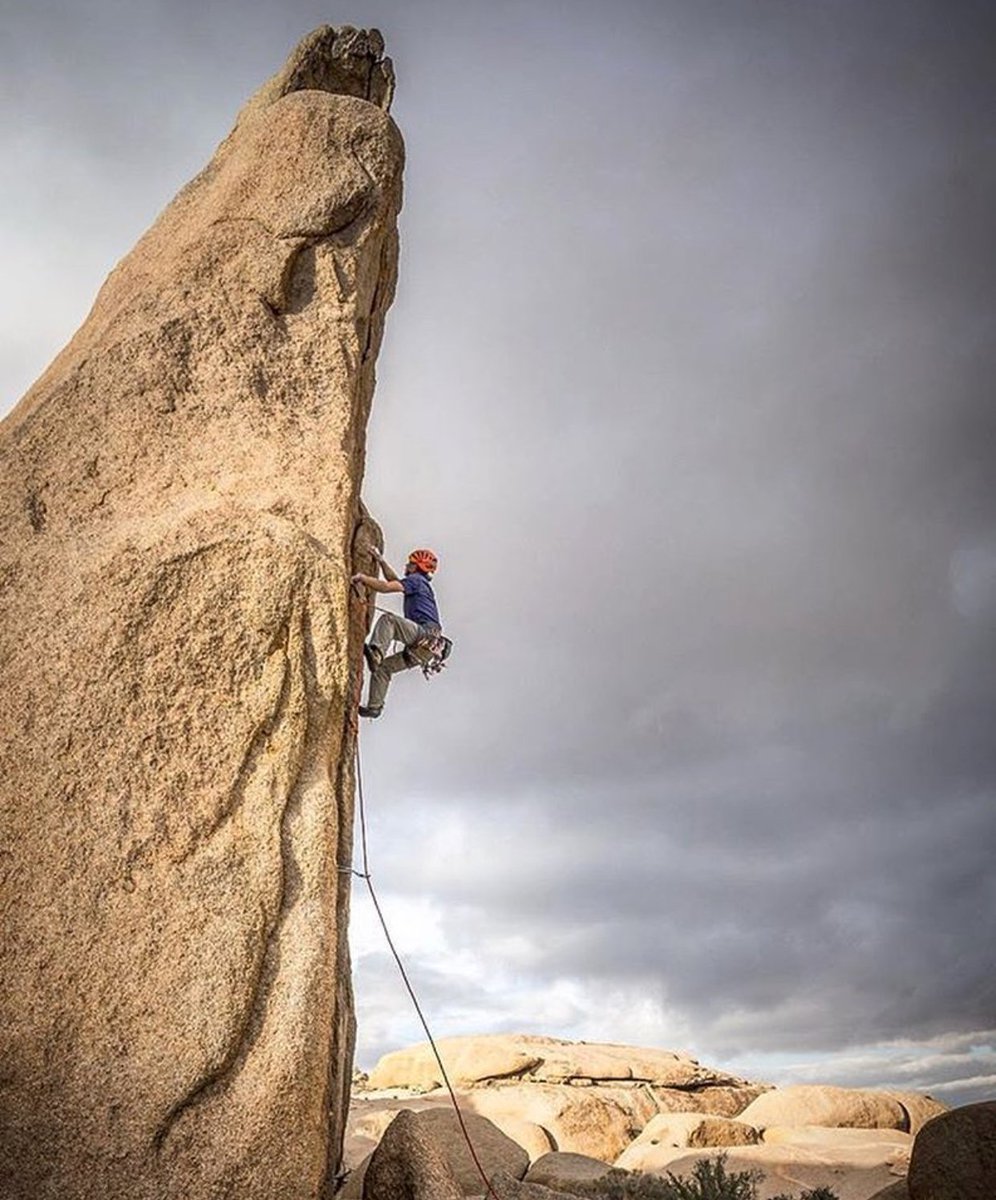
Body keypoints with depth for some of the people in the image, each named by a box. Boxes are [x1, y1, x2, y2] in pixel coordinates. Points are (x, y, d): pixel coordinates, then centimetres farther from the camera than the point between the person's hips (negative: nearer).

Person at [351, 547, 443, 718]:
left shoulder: (416, 580, 3)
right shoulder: (420, 583, 32)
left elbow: (387, 586, -11)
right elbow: (394, 580, 40)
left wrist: (362, 578, -6)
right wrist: (381, 561, 32)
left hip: (425, 634, -10)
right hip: (421, 648, 10)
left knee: (387, 619, -28)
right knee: (382, 667, 12)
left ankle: (375, 653, -47)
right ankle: (374, 707, 10)